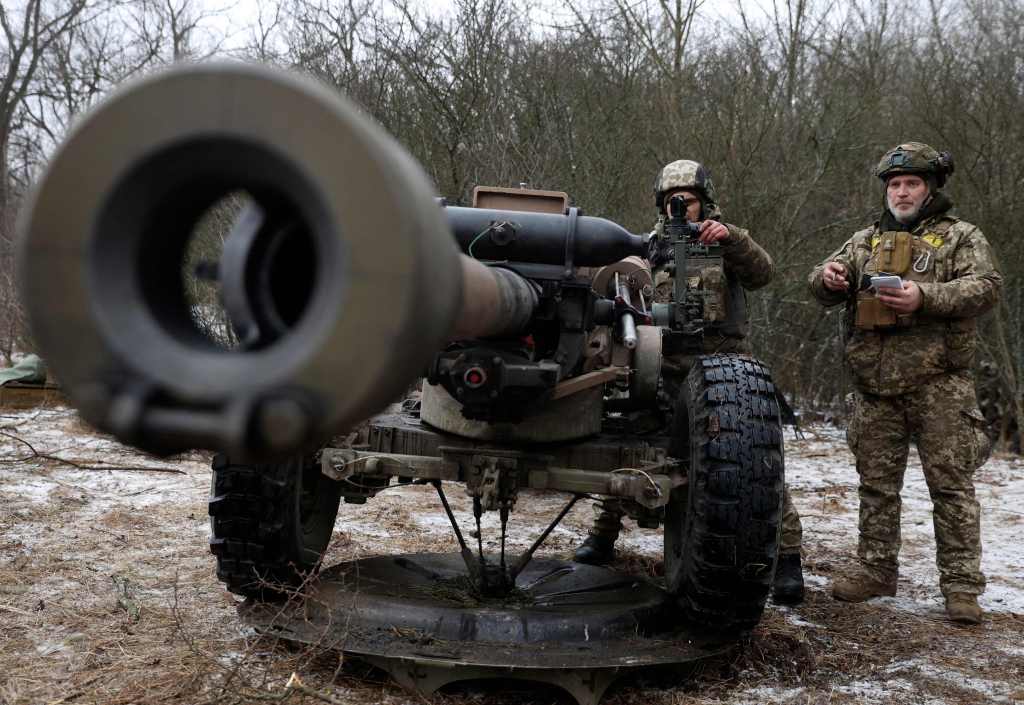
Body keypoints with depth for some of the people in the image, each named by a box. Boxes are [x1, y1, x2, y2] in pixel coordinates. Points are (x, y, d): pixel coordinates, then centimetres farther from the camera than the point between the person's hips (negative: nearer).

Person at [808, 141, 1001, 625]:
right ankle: (875, 570, 20)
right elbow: (824, 291, 13)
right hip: (875, 383, 4)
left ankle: (961, 584, 4)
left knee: (950, 481, -3)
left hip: (937, 382, -4)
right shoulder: (865, 241, 19)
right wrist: (827, 278, -13)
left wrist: (925, 297, -23)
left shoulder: (960, 236, 8)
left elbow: (985, 287, -7)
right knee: (876, 481, 9)